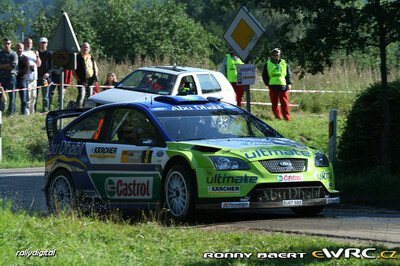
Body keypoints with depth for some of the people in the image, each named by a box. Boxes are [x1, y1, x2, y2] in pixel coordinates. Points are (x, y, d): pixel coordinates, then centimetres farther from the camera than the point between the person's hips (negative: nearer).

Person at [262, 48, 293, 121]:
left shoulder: (284, 63, 11)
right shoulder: (267, 64, 9)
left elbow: (289, 74, 13)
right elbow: (264, 75, 10)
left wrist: (289, 83, 2)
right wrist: (267, 84, -1)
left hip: (283, 86, 0)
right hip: (272, 87, 0)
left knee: (285, 103, -5)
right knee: (274, 103, 2)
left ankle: (287, 118, -3)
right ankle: (278, 117, 10)